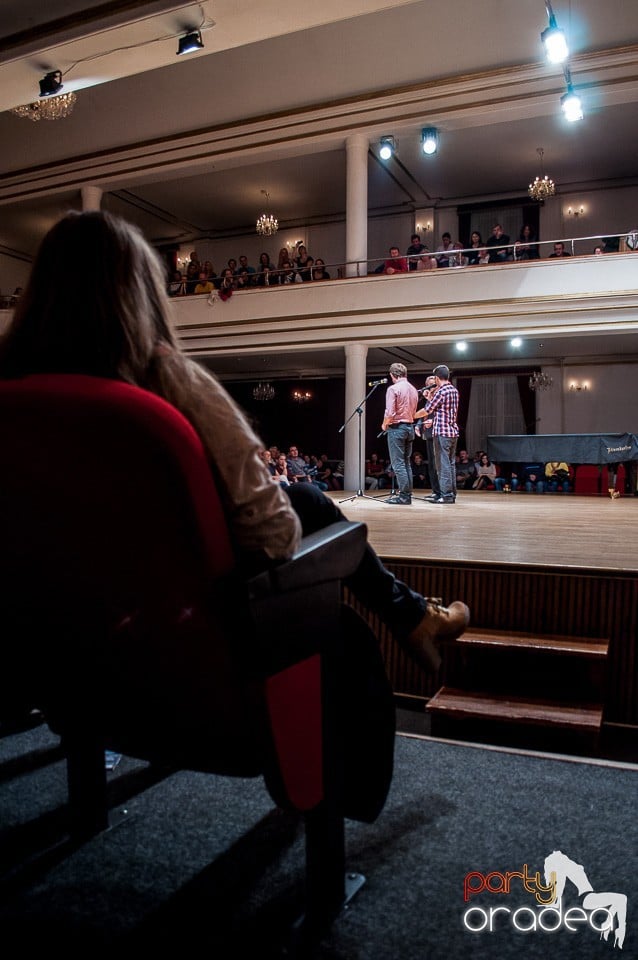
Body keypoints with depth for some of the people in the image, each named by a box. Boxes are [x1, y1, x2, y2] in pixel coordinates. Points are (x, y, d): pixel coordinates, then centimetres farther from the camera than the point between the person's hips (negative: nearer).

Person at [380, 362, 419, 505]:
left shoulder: (393, 389, -11)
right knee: (406, 462, 13)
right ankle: (407, 493, 14)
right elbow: (414, 412, 15)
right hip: (410, 427, 8)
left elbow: (390, 413, -17)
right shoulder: (413, 389, 12)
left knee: (398, 463, -5)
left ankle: (403, 495, -7)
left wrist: (384, 425, -1)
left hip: (396, 427, -8)